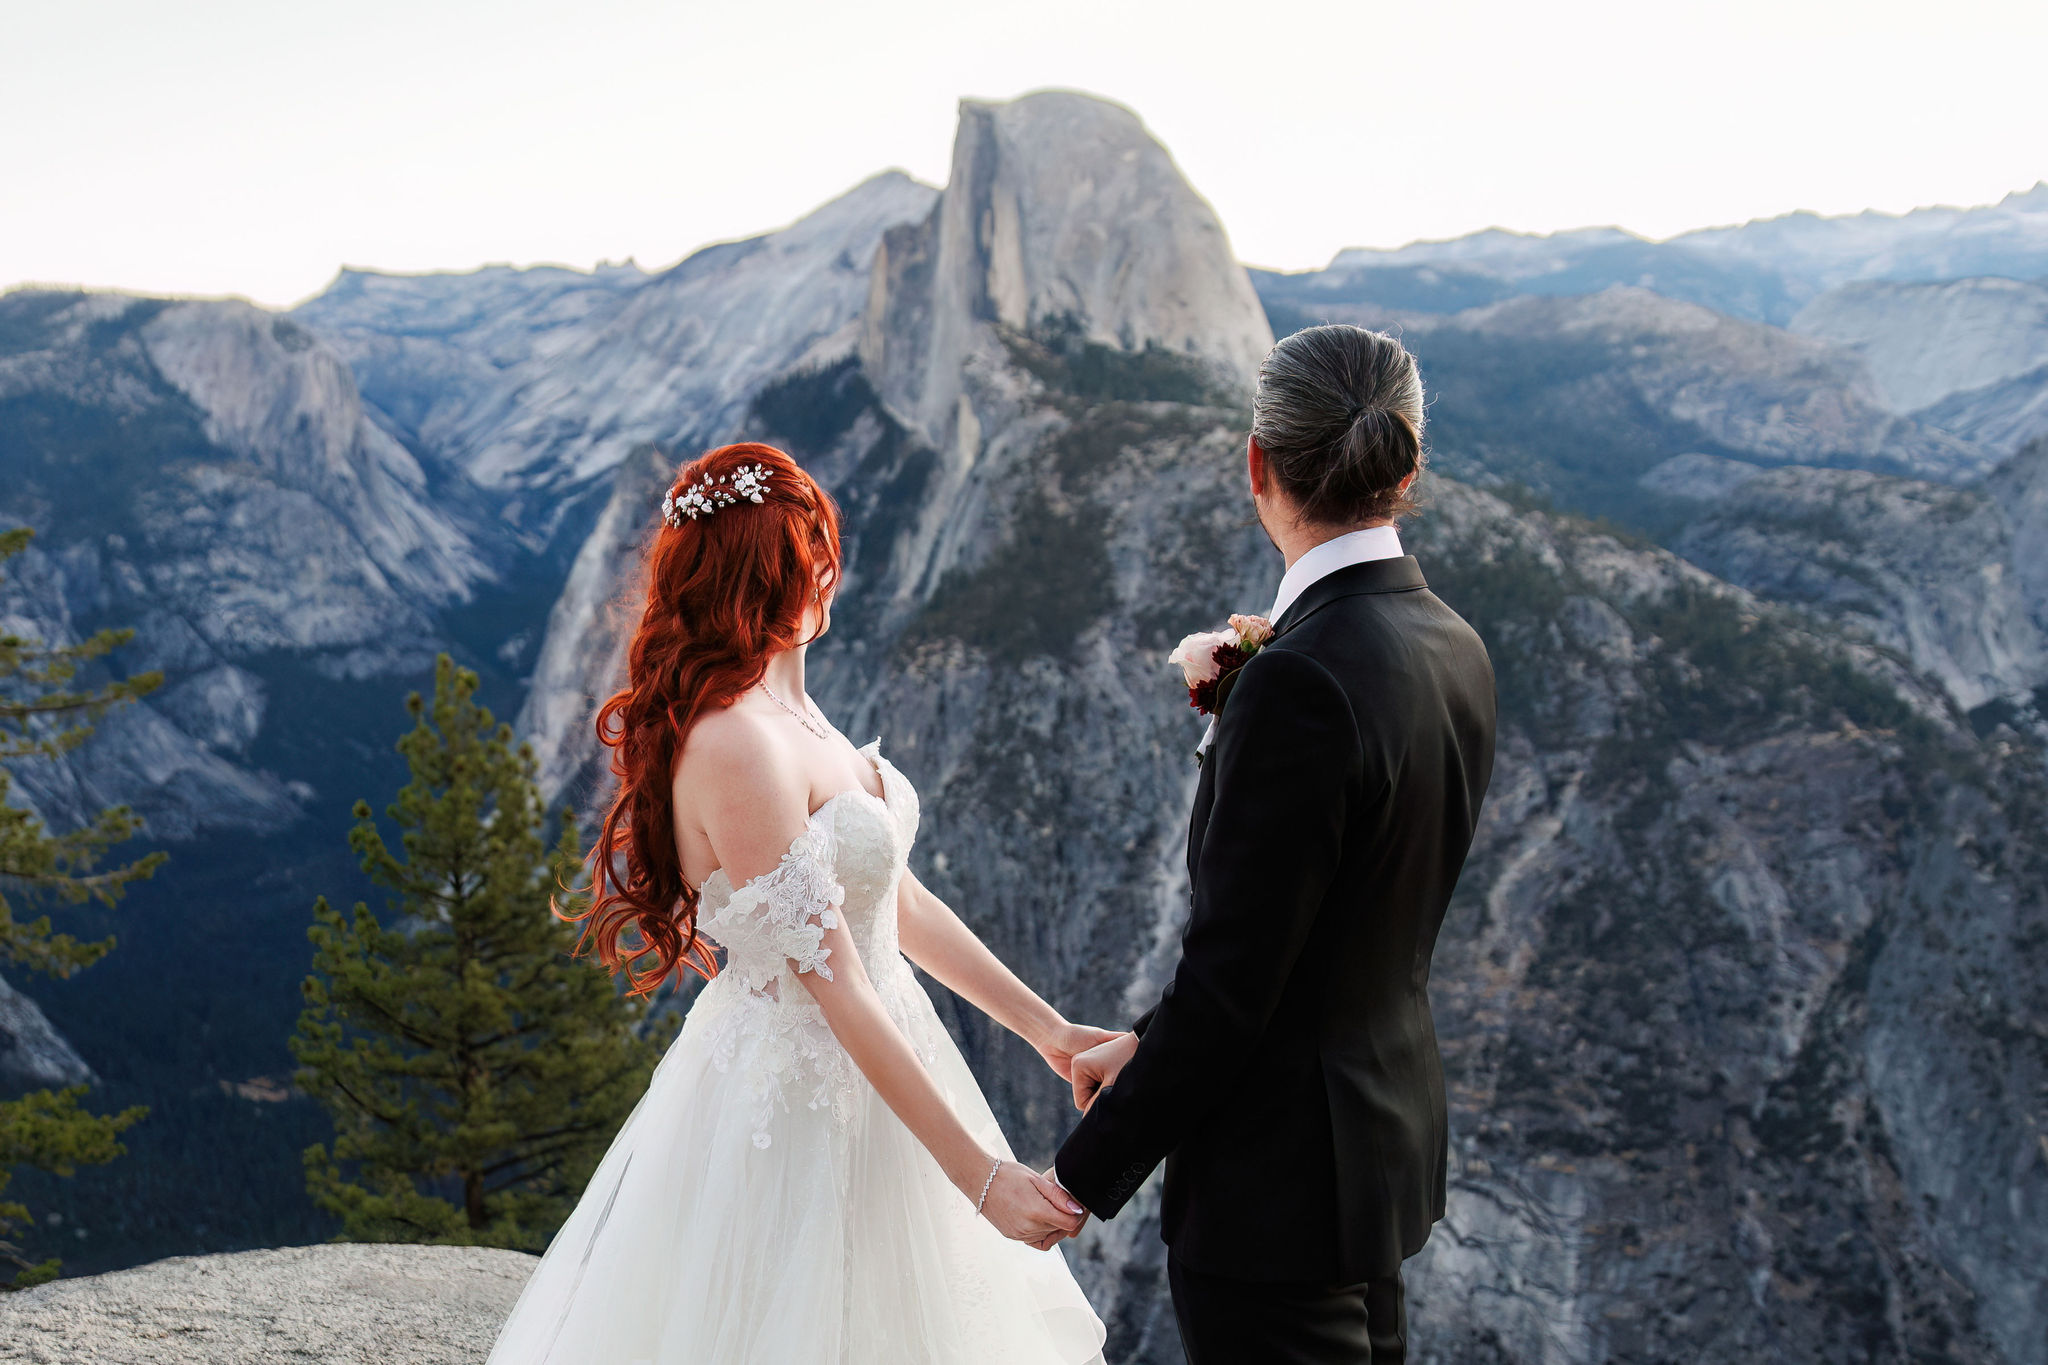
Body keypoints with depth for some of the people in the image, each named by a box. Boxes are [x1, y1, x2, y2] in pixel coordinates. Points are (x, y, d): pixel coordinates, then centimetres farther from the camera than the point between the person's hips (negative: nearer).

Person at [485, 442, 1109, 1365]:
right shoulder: (736, 744, -25)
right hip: (799, 1096, -9)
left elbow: (896, 899, 10)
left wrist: (1043, 1026, 10)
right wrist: (981, 1176, -24)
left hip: (867, 1063, 9)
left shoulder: (790, 714, 5)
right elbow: (835, 987, -26)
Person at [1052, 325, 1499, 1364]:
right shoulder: (1453, 649, 1)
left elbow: (1232, 978, -23)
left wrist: (1086, 1172, -11)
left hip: (1281, 1179, -9)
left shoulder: (1301, 681, -26)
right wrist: (1145, 1043, 11)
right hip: (1392, 1140, 9)